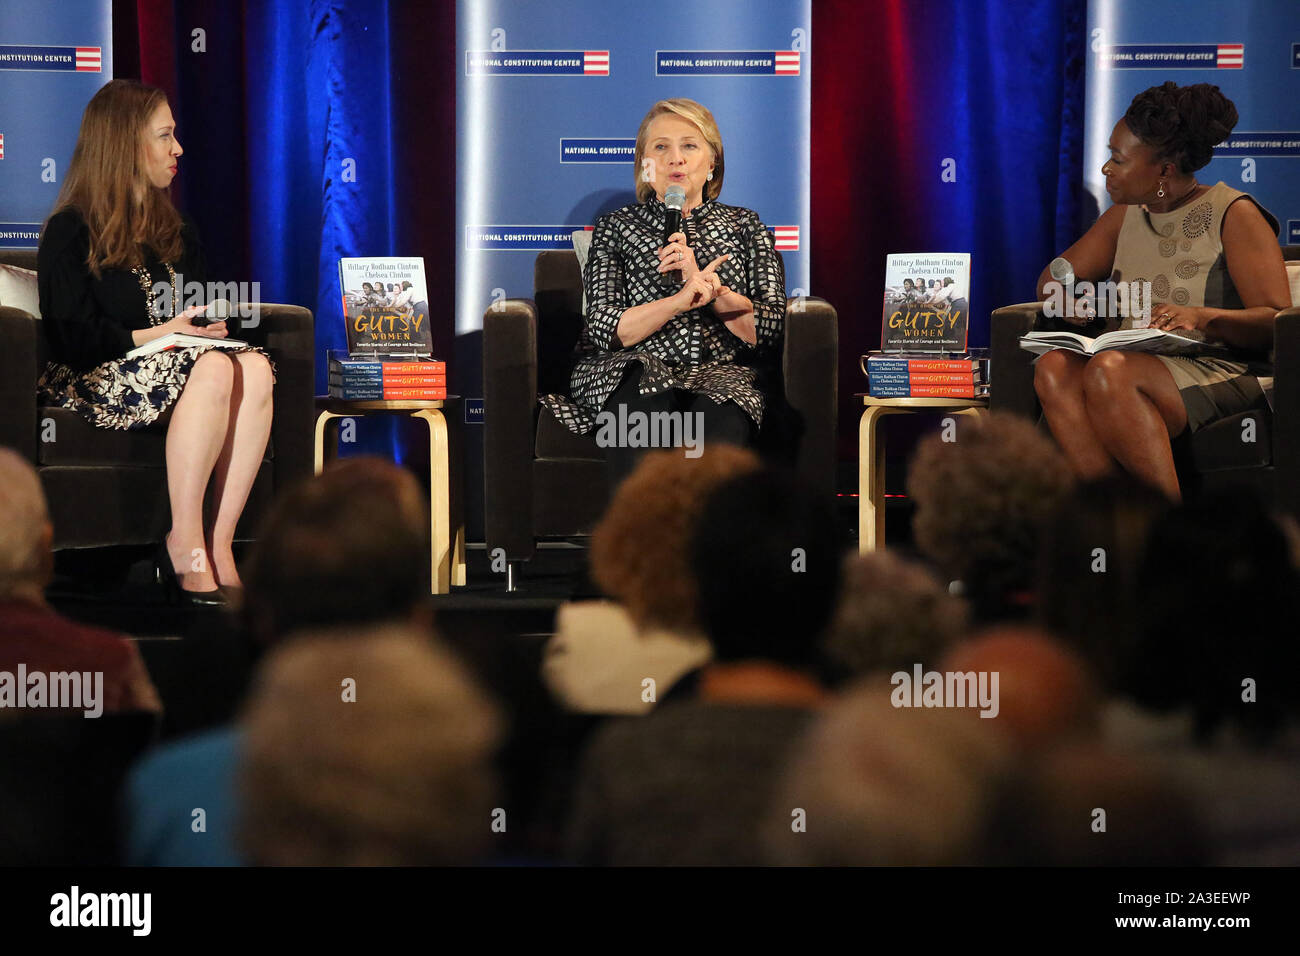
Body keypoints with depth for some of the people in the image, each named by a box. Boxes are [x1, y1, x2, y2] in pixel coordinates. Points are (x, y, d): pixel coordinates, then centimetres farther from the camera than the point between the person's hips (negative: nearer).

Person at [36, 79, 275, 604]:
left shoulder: (176, 234, 22)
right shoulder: (70, 235, -1)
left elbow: (197, 318, 29)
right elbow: (75, 340, -11)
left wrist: (207, 326, 4)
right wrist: (162, 334, -16)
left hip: (168, 364, 7)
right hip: (92, 383, -7)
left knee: (255, 366, -27)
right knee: (212, 370, -35)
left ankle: (219, 544, -34)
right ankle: (184, 545, -33)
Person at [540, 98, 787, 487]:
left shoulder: (745, 227, 20)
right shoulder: (616, 228, 17)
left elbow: (772, 328, 9)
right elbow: (604, 330, 3)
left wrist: (705, 282, -5)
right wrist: (681, 300, -13)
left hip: (720, 375, 1)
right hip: (635, 371, 0)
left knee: (720, 423, -38)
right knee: (644, 409, -39)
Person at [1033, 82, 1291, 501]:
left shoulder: (1233, 214, -1)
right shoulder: (1126, 216, 18)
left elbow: (1277, 321, -9)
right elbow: (1051, 280, 25)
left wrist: (1203, 316, -29)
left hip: (1223, 369, -6)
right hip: (1139, 365, 6)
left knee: (1107, 371, -35)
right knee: (1054, 368, -26)